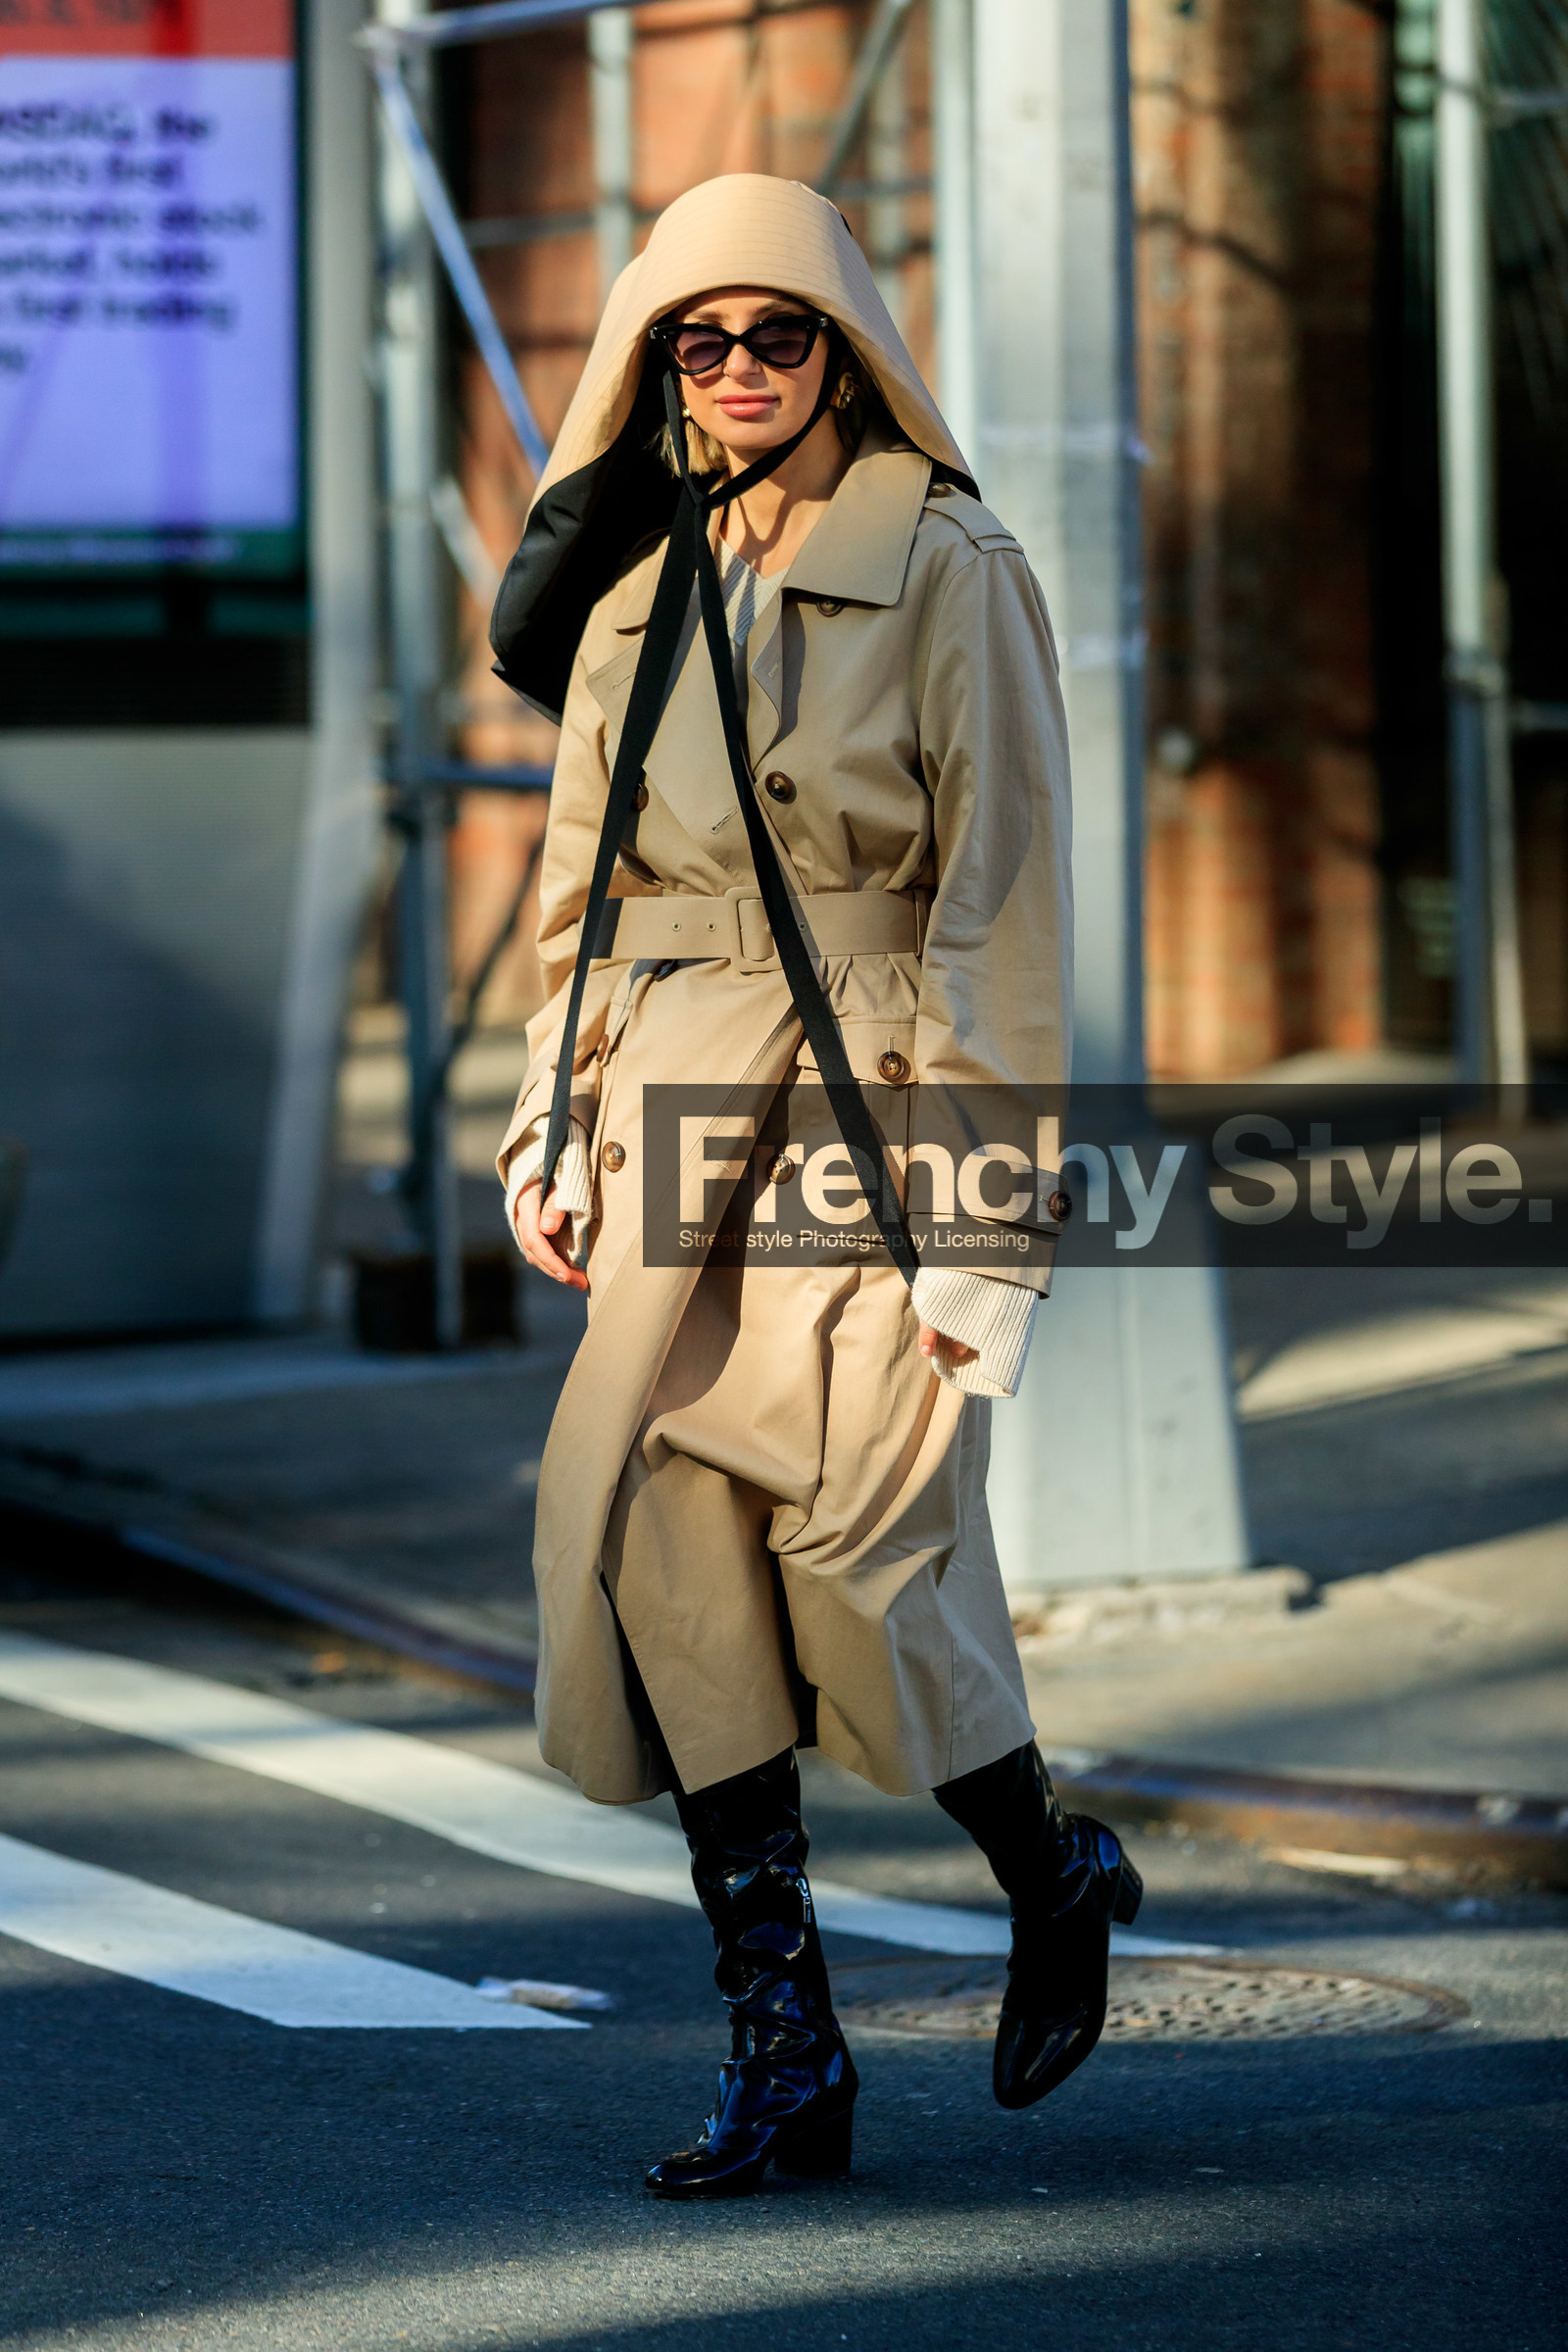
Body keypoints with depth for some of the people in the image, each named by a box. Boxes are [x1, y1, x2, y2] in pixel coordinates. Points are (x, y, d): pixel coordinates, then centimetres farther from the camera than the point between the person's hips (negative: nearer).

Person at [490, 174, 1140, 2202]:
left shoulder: (948, 572, -2)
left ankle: (1050, 1877, 18)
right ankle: (784, 2060, 0)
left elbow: (1001, 891, -6)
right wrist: (554, 1127, 9)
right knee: (660, 1541, -7)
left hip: (873, 1099, -5)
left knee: (858, 1531, -14)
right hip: (680, 1117, 5)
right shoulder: (634, 591, 13)